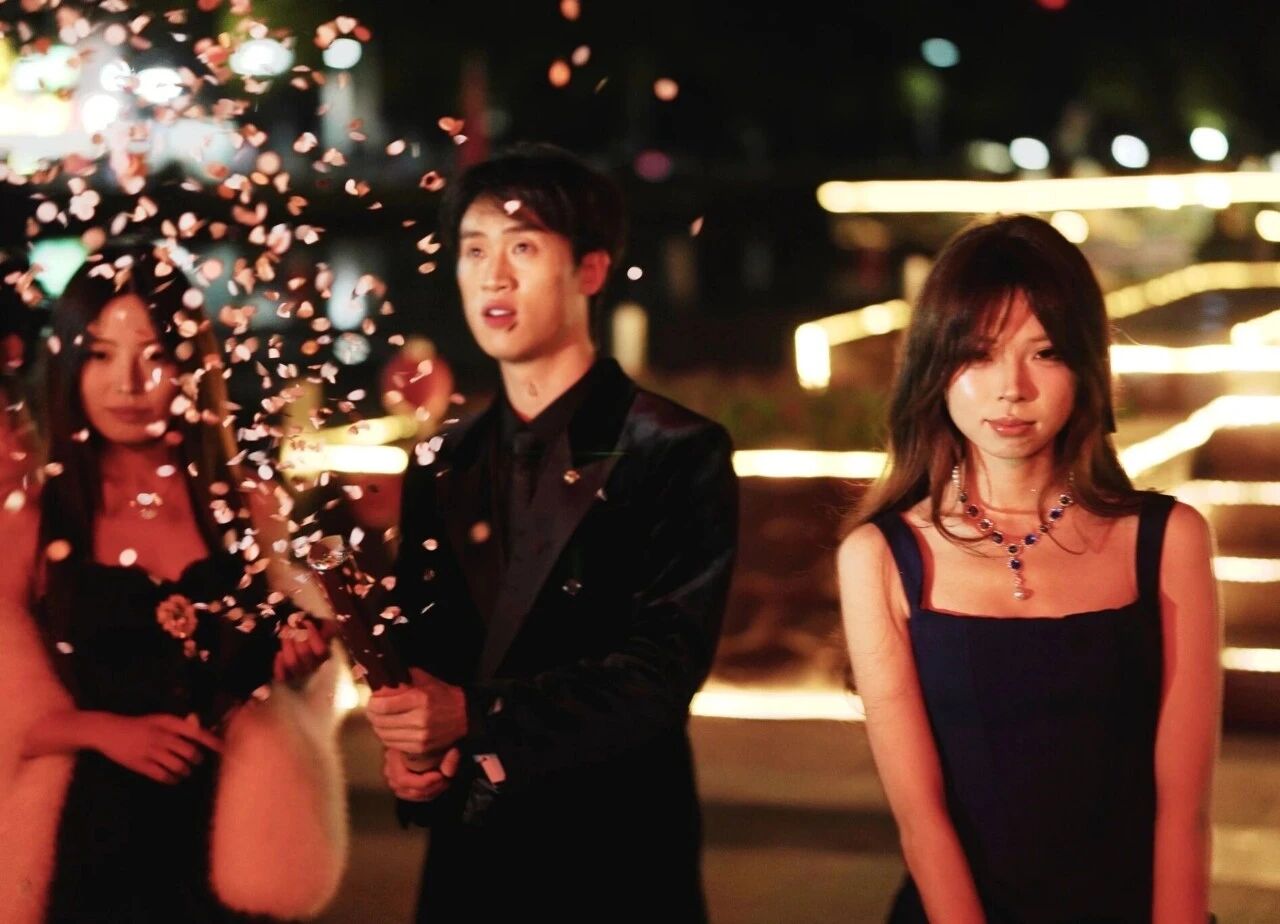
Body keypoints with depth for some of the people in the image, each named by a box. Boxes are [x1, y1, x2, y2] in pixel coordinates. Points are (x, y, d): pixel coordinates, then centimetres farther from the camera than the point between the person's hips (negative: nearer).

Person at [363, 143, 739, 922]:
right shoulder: (442, 470, 10)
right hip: (467, 860, 5)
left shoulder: (680, 455, -8)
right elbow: (420, 656, 15)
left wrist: (476, 715, -23)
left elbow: (666, 665, -16)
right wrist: (410, 747, -7)